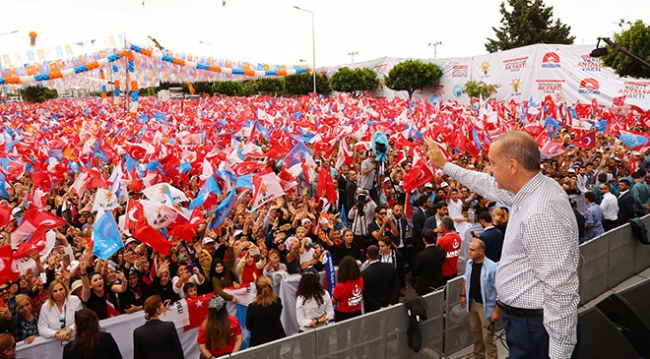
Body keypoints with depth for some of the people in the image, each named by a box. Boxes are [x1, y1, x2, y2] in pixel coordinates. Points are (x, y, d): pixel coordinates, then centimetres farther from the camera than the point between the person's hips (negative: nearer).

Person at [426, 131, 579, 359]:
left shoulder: (540, 215, -29)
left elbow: (561, 291, -29)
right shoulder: (536, 188, 0)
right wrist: (444, 164, 26)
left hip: (533, 325, -9)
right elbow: (492, 186, 18)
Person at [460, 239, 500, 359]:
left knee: (487, 338, 1)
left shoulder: (492, 267, -25)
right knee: (475, 332, 23)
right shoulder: (470, 263, -5)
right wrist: (463, 295, 16)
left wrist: (497, 310, -20)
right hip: (472, 302, 6)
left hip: (486, 306, -6)